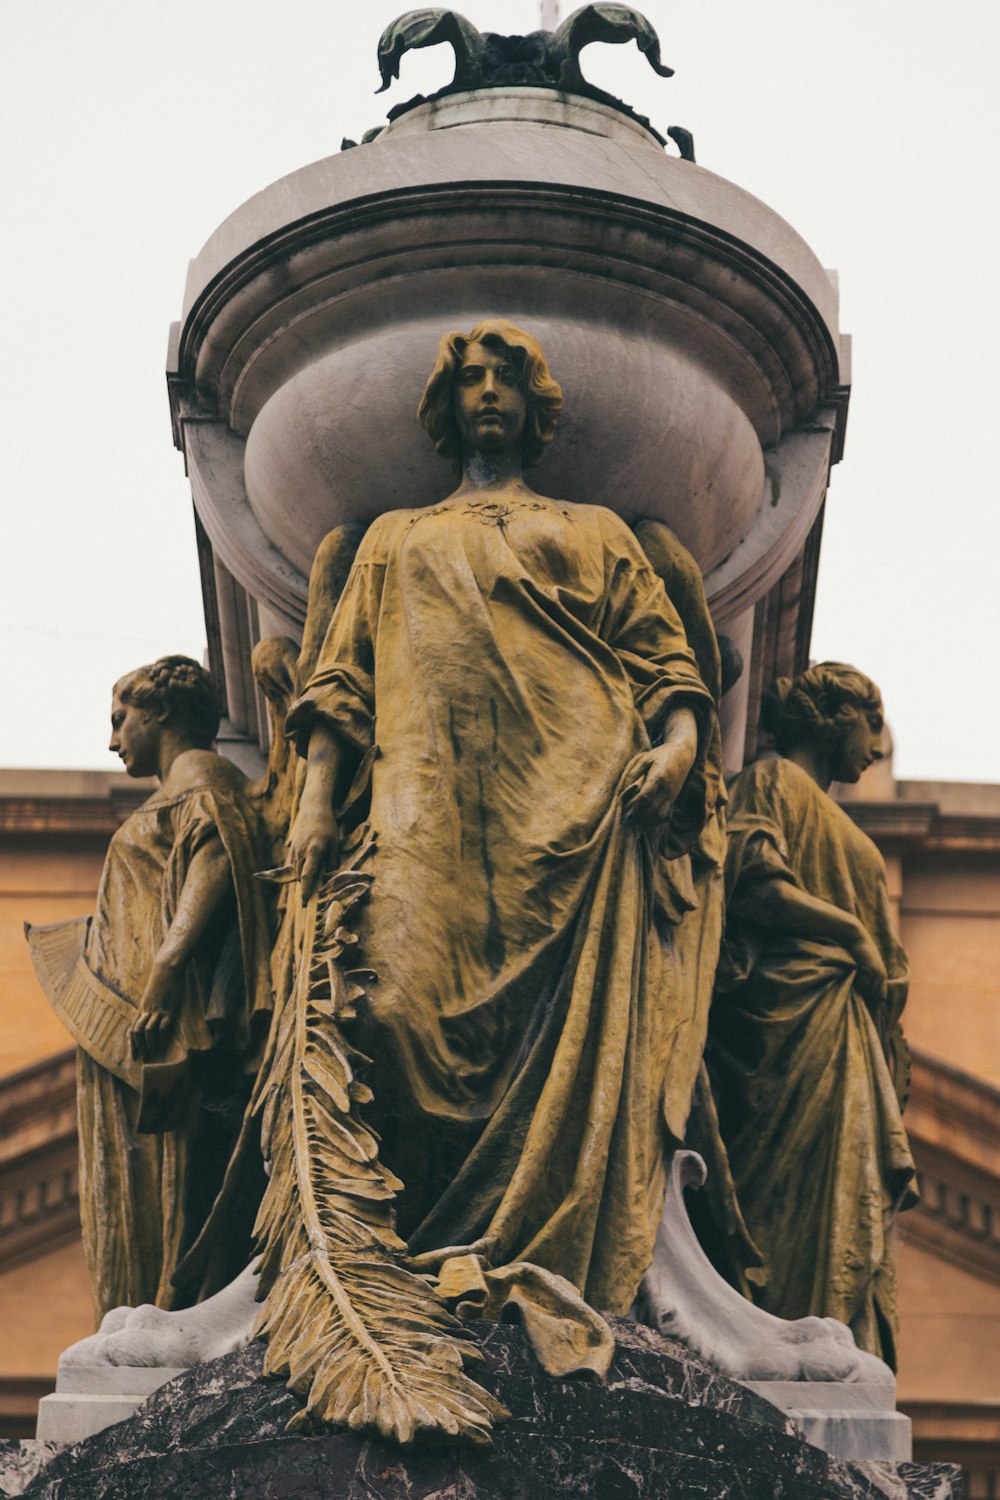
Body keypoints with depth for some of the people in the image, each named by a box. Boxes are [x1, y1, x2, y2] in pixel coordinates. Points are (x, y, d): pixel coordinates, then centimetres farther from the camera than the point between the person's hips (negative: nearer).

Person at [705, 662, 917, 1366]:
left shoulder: (833, 819, 30)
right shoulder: (773, 781, 4)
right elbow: (751, 882, -16)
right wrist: (849, 930, -6)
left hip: (848, 1045, 9)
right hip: (794, 1026, -9)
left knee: (850, 1219, -1)